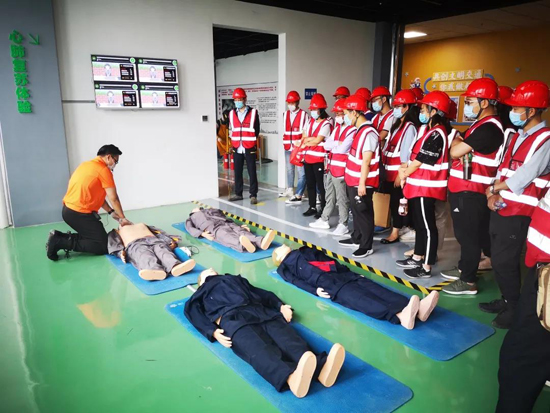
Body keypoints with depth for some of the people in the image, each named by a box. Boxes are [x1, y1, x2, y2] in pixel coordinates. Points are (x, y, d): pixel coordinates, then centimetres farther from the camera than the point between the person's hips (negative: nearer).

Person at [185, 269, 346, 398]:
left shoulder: (236, 279, 42)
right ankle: (290, 377, -66)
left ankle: (320, 368, -57)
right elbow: (192, 311, 13)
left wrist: (280, 306, 8)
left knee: (288, 338, -30)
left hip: (261, 312, 3)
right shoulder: (203, 292, 34)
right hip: (232, 317, -3)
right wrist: (213, 332, -9)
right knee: (259, 350, -36)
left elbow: (261, 293, 30)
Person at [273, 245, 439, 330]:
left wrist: (348, 271, 15)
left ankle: (417, 309, -41)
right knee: (354, 296, -32)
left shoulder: (306, 251, 37)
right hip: (324, 282, -6)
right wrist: (315, 290, -18)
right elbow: (295, 281, 1)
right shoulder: (285, 267, 21)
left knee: (369, 286, -20)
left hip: (341, 274, 6)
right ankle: (399, 315, -58)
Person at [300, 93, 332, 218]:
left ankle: (323, 209, 9)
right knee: (310, 183, 12)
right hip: (307, 157, 7)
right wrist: (312, 139, -5)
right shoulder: (310, 121, 12)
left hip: (319, 159, -7)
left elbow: (317, 141, -16)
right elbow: (304, 138, 12)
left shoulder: (326, 124, -11)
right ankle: (312, 207, 23)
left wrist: (306, 141, -2)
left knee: (320, 184, 0)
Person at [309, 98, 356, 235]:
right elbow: (326, 145, 6)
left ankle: (343, 225, 11)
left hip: (342, 170, -9)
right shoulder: (337, 128, 14)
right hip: (331, 167, 9)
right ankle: (324, 220, 29)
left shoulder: (352, 130, -14)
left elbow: (342, 149, -22)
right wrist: (337, 143, -11)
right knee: (329, 197, 18)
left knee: (342, 199, 1)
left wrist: (332, 146, -4)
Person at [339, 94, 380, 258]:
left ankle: (366, 246, 12)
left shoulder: (368, 133, -19)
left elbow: (366, 161, -21)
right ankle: (356, 239, 34)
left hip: (362, 182, -9)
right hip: (353, 180, 9)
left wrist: (362, 183, -20)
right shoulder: (359, 129, 10)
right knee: (356, 211, 19)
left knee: (364, 213, 1)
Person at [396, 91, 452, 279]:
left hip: (426, 187, -10)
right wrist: (406, 169, 0)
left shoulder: (436, 134, -18)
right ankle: (417, 258, 31)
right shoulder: (432, 131, 14)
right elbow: (417, 158, 15)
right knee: (420, 224, 18)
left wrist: (405, 173, 0)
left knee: (427, 227, -2)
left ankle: (426, 268, 7)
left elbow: (420, 161, -16)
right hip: (420, 186, 10)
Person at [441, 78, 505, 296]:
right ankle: (464, 269, 35)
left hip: (471, 192, -10)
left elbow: (455, 152, -21)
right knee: (465, 233, 20)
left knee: (469, 235, -1)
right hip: (464, 189, 10)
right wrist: (461, 148, -8)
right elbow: (460, 152, 15)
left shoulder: (488, 128, -19)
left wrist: (456, 140, 1)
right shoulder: (481, 124, 15)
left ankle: (469, 282, 10)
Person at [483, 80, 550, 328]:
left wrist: (494, 188, -5)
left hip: (518, 213, -8)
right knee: (498, 259, 15)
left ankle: (514, 309, 16)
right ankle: (506, 300, 32)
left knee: (505, 262, -2)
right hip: (500, 208, 8)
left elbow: (522, 179, -20)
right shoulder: (518, 136, 13)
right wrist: (493, 194, -4)